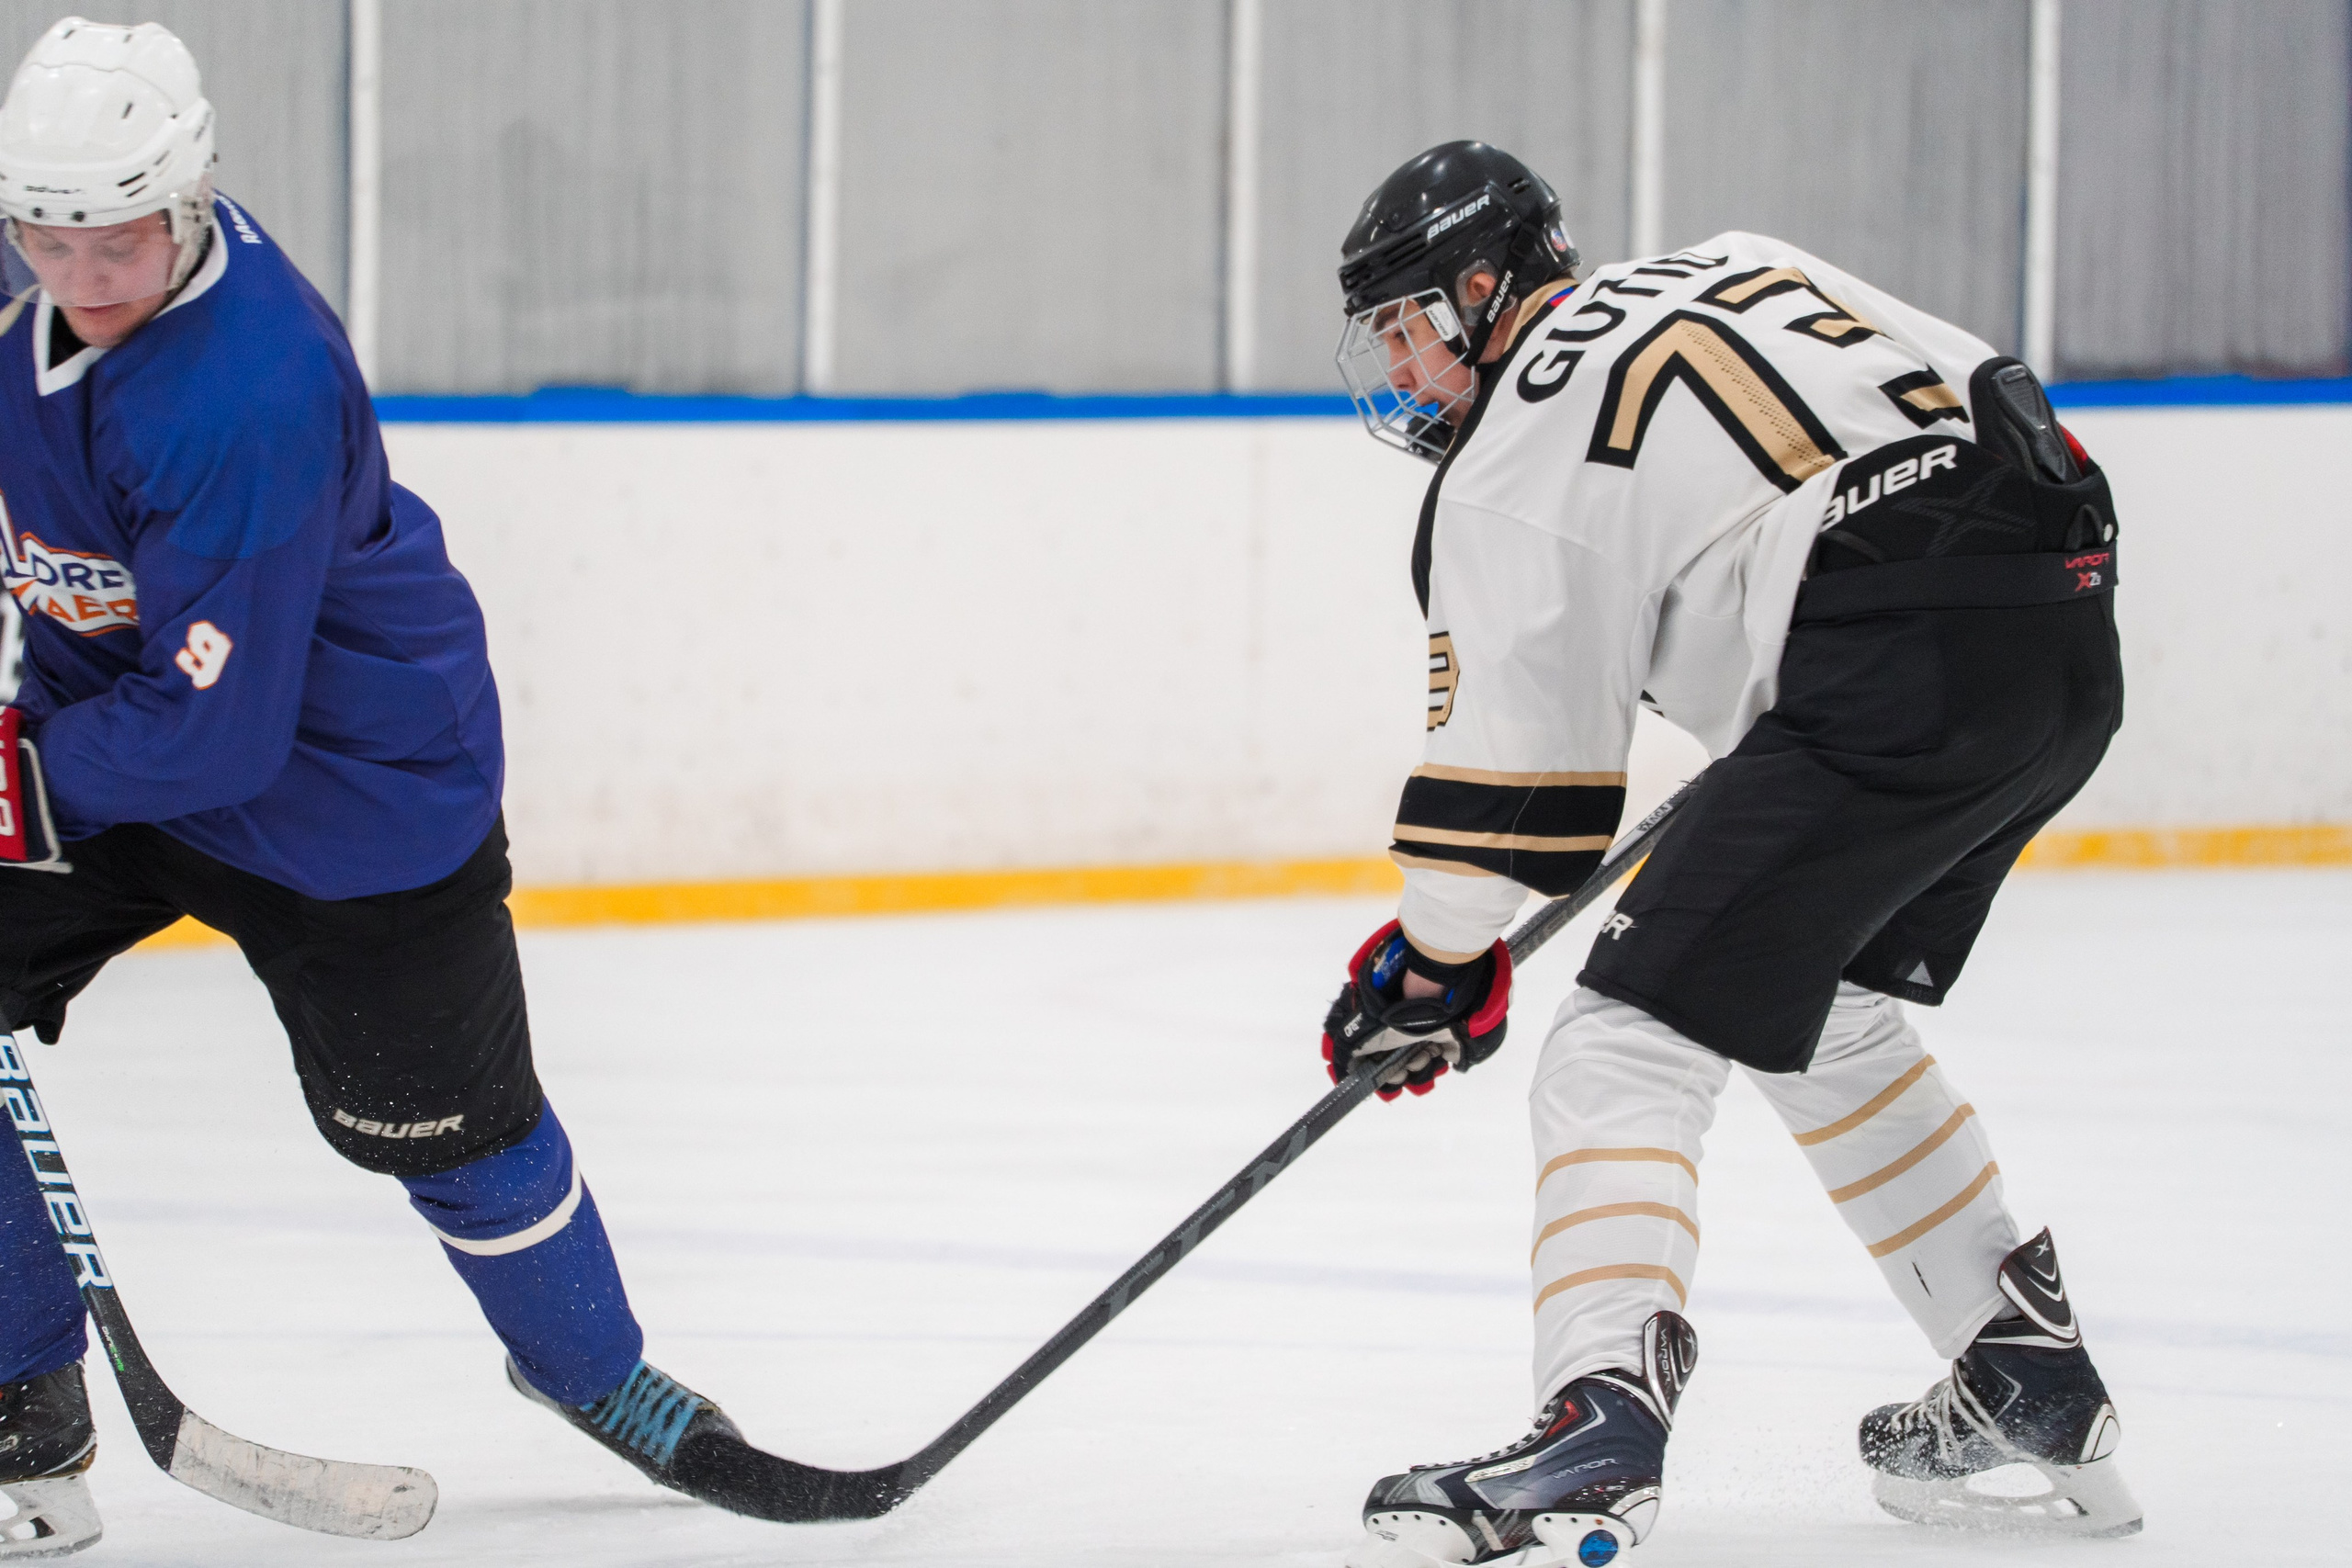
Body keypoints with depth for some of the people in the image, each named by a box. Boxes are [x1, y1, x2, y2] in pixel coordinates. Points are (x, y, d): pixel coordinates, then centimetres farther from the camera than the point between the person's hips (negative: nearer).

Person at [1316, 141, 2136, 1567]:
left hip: (1892, 676, -9)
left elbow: (1509, 754, 5)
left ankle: (1600, 1433, -25)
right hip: (2070, 641, 9)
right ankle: (2037, 1387, 31)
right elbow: (1988, 392, 23)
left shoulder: (1510, 469, 3)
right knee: (1824, 1013, 28)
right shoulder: (1733, 269, 24)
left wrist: (1434, 962, 19)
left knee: (1631, 1044, -6)